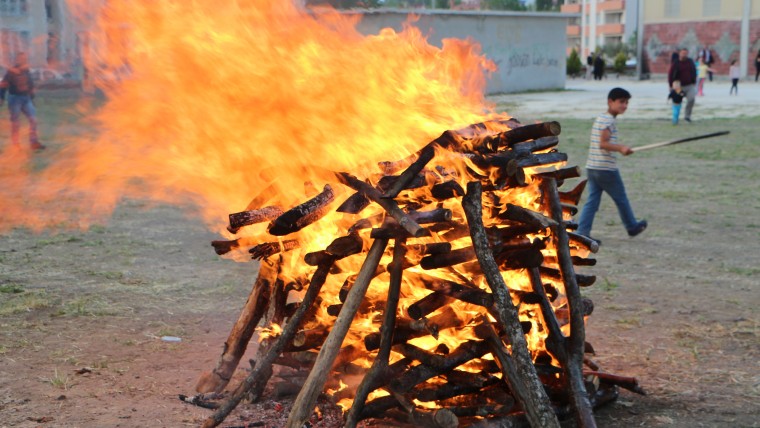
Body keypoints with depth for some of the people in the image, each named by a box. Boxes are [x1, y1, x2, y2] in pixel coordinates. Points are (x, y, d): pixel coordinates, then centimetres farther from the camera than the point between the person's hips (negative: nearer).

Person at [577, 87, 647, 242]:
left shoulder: (600, 118, 16)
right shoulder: (609, 120, -13)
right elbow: (603, 143, -21)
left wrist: (619, 147, 22)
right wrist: (621, 148, -26)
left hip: (592, 167, 9)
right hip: (607, 169, -8)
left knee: (592, 201, 5)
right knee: (621, 199, 10)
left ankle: (582, 232, -3)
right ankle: (632, 226, 26)